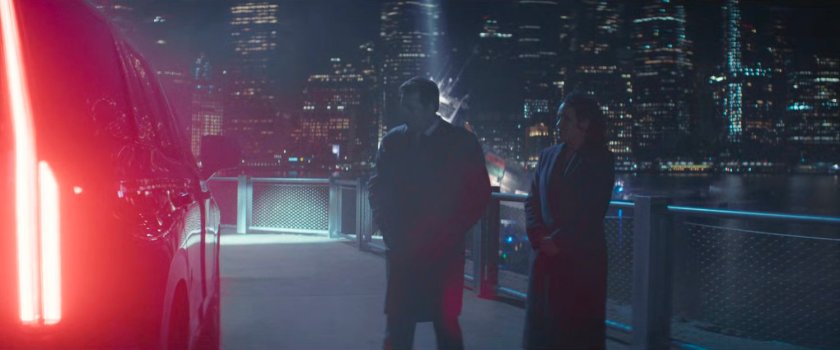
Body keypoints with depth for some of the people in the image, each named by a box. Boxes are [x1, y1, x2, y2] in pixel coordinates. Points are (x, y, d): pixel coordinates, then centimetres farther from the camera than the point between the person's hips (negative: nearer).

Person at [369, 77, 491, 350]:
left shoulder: (462, 142, 0)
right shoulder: (392, 141, 7)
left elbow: (479, 194, 0)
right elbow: (378, 188, 10)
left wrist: (449, 234, -6)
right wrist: (389, 229, -3)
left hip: (443, 251, -2)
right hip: (402, 250, 3)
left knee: (446, 324, 1)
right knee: (397, 326, 4)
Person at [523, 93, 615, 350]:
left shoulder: (600, 159, -2)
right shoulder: (547, 155, 12)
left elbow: (592, 212, -9)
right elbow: (532, 201, 10)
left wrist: (558, 241, -12)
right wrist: (538, 236, -6)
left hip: (582, 258, -4)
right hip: (547, 256, 5)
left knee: (579, 328, 1)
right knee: (543, 325, 6)